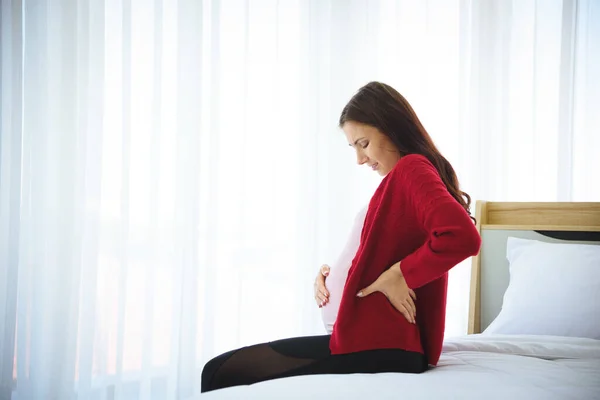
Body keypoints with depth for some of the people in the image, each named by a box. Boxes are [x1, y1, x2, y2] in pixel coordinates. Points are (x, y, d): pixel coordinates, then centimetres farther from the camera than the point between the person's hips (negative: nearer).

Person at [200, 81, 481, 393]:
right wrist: (336, 276, 7)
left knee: (223, 373, -8)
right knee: (220, 367, 12)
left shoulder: (412, 169, -12)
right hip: (385, 338, 11)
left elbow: (463, 236, -31)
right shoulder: (406, 178, 19)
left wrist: (399, 274, -19)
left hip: (382, 346, -11)